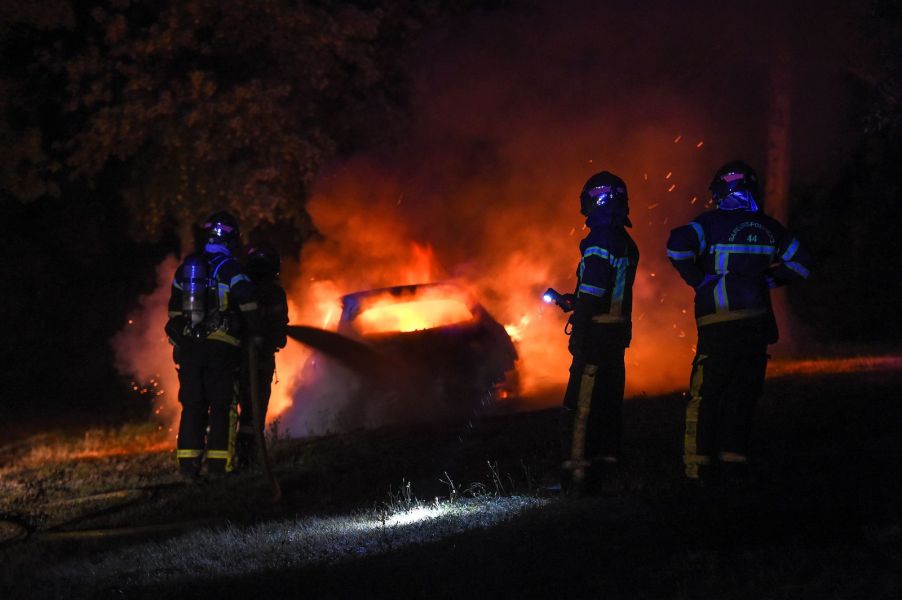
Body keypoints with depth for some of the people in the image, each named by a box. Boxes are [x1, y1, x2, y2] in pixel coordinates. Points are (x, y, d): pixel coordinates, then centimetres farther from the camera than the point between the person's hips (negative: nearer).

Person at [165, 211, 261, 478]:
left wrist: (177, 338, 26)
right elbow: (249, 305, -11)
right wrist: (254, 333, 1)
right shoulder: (230, 269, -5)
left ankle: (188, 463, 3)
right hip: (221, 346, -5)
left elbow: (174, 311, 18)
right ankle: (219, 462, -5)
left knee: (192, 406, 7)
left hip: (188, 346, 5)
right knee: (221, 406, 0)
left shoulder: (185, 268, 14)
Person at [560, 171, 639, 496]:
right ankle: (603, 464, 23)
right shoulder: (627, 244, 12)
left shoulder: (598, 243, -16)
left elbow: (591, 295, -20)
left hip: (596, 333, -9)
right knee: (608, 402, 16)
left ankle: (578, 473, -9)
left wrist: (578, 335, -17)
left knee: (580, 405, -7)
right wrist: (571, 300, 21)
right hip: (619, 332, 9)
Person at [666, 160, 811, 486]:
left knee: (705, 396, 2)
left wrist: (699, 281, -7)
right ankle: (734, 457, 11)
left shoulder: (711, 223, -4)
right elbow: (799, 262, 18)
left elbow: (678, 246, -20)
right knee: (742, 396, 13)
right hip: (758, 323, 4)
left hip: (718, 324, -4)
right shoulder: (769, 228, 9)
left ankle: (700, 466, 0)